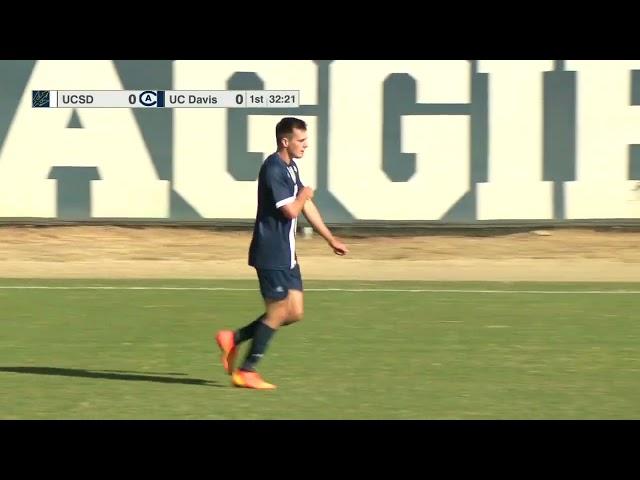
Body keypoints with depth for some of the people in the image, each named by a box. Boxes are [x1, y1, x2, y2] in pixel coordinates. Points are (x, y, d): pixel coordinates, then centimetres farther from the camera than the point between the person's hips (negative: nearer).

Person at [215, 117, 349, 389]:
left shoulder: (291, 168, 14)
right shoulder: (273, 169, -17)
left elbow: (306, 207, 22)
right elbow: (291, 210, -23)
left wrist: (331, 240, 22)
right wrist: (304, 195, -2)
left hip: (286, 254, 10)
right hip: (270, 254, -10)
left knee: (295, 313, 8)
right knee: (278, 312, -5)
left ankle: (233, 339, 15)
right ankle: (246, 372, 4)